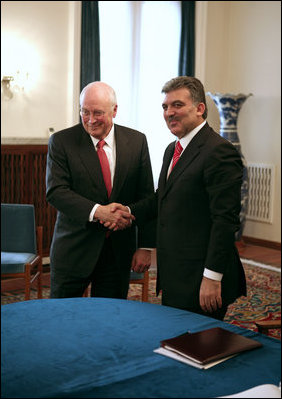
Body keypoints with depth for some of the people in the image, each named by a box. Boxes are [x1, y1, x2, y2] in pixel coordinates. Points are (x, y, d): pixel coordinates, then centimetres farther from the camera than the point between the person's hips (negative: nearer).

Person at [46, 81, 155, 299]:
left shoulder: (137, 141, 1)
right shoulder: (61, 141, -4)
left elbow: (146, 197, 2)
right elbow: (55, 191, -13)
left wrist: (145, 246, -2)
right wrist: (97, 211, -26)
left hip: (118, 253, 2)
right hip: (73, 250, -1)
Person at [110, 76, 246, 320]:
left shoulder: (219, 152, -17)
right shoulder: (173, 150, 14)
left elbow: (226, 220, -20)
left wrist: (212, 278, -21)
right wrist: (130, 212, 2)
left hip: (199, 281, -9)